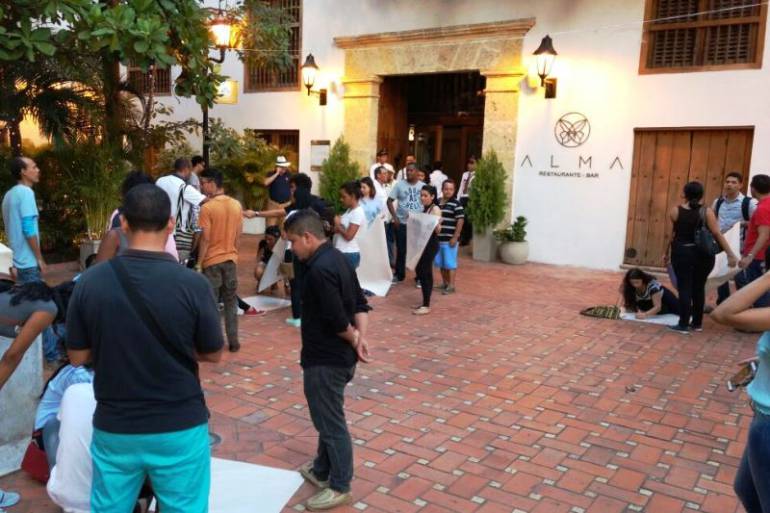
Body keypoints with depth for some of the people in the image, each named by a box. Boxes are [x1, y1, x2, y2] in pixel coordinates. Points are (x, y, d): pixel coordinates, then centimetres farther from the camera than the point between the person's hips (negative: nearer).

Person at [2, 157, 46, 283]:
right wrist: (39, 258, -16)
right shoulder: (26, 192, -14)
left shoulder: (9, 194, 13)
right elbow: (28, 229, -21)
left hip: (17, 260, 9)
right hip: (29, 262, -9)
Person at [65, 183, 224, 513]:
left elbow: (77, 357, 1)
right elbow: (214, 354, -4)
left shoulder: (90, 282, -9)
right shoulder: (192, 284, -16)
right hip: (180, 428, -2)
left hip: (113, 428, 3)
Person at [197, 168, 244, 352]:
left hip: (212, 261, -5)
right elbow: (238, 235, 8)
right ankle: (233, 341, 15)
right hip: (231, 259, 5)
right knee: (230, 302, 12)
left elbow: (205, 239, -15)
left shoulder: (207, 208, -15)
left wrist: (199, 263, -8)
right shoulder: (236, 205, 2)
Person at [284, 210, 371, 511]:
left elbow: (337, 321, -26)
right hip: (338, 355, 10)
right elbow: (360, 303, 8)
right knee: (327, 417, 23)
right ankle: (322, 471, 39)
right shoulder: (337, 258, 7)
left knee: (331, 422, 5)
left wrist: (354, 339, -8)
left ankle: (340, 487, 20)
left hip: (326, 359, -10)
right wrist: (362, 337, -4)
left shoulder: (319, 270, -25)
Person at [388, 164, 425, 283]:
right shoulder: (399, 185, -1)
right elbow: (389, 201, 0)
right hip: (402, 223, 0)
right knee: (401, 250, 7)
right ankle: (399, 275, 21)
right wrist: (395, 217, -8)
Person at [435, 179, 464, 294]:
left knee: (450, 263, -1)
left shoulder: (456, 204, -9)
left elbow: (460, 221, -12)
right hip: (438, 239, 7)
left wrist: (455, 237, -15)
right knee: (441, 263, 14)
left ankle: (451, 286, 5)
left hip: (450, 239, -6)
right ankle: (444, 283, 26)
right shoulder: (436, 203, 10)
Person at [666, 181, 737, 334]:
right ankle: (697, 323, 22)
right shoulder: (707, 212, -5)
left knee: (685, 288, 1)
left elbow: (670, 234, 2)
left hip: (682, 253, -2)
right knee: (699, 288, 13)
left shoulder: (676, 211, -4)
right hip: (704, 255, 2)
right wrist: (730, 254, -5)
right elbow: (717, 234, -8)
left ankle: (683, 324, -1)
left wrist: (666, 253, 14)